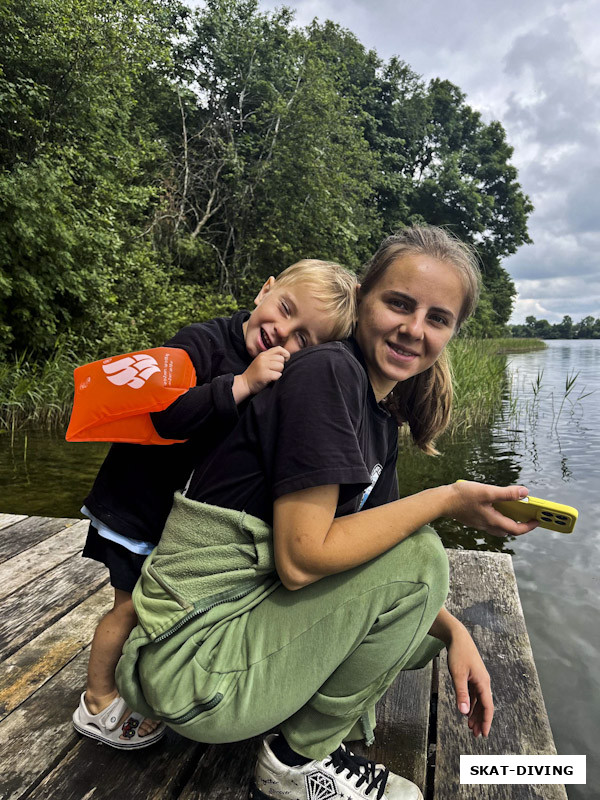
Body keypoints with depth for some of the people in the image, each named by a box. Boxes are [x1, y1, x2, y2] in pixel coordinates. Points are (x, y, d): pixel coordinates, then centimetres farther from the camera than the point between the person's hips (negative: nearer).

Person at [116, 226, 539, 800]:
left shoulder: (381, 417, 6)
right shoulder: (327, 371, -20)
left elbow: (362, 548, 8)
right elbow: (303, 558, -25)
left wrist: (454, 631, -3)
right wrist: (446, 500, -20)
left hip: (254, 614, 8)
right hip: (195, 663, -8)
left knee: (423, 626, 14)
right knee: (417, 557, -16)